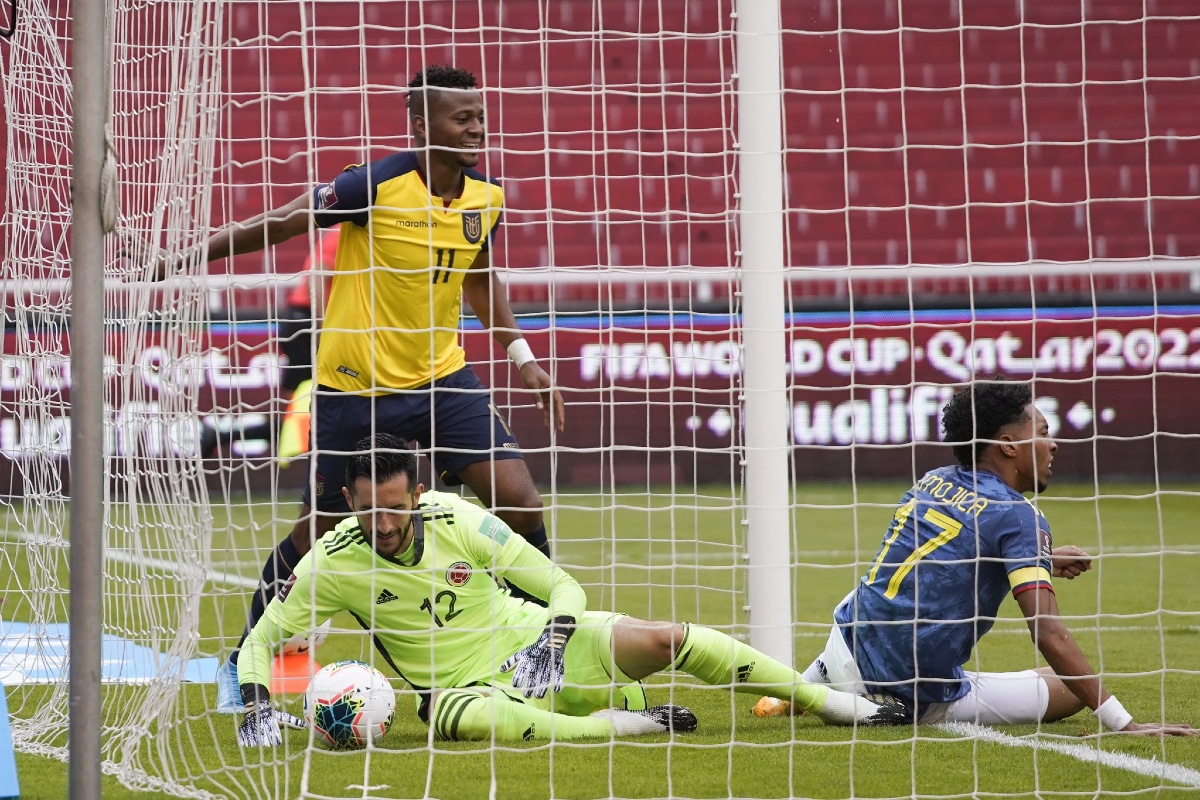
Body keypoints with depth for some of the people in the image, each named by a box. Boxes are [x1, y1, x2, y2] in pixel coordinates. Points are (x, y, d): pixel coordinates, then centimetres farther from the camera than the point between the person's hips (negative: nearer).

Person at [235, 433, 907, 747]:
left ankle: (833, 701, -1)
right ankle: (622, 724, -30)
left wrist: (550, 643, -24)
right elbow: (261, 640, -6)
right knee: (459, 717, -42)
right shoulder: (333, 564, -14)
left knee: (665, 639, -17)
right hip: (471, 685, -2)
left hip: (532, 639, 2)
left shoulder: (457, 520, -12)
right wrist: (258, 707, -25)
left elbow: (565, 587, -5)